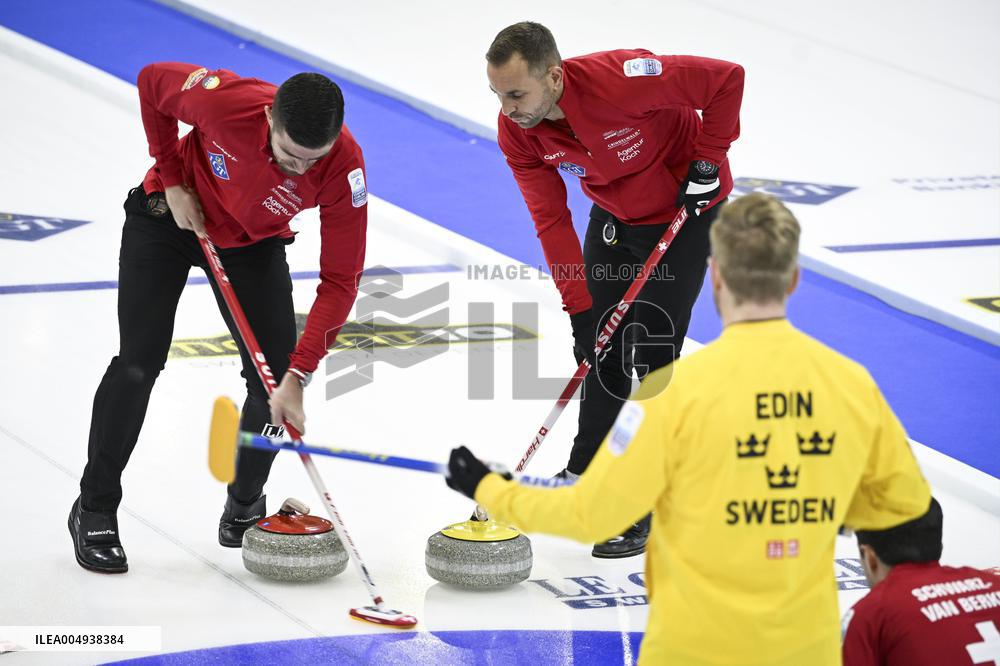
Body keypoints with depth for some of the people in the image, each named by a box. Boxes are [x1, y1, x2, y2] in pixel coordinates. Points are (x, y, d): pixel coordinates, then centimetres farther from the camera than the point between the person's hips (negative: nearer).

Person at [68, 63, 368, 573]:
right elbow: (152, 80, -15)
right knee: (139, 362, -8)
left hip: (254, 243, 2)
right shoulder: (225, 100, -38)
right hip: (170, 215, -2)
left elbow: (339, 281, -29)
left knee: (276, 378, -8)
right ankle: (94, 509, 8)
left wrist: (297, 375, -34)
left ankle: (245, 504, 17)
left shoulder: (344, 167, -34)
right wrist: (173, 180, -14)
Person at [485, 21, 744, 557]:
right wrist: (578, 307, -17)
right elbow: (552, 222, -14)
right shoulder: (516, 133, -19)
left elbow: (727, 78, -27)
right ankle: (586, 473, 29)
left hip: (685, 211, -5)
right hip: (614, 217, 6)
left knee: (651, 353, -9)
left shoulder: (620, 79, -37)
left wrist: (706, 160, -22)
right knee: (600, 346, 11)